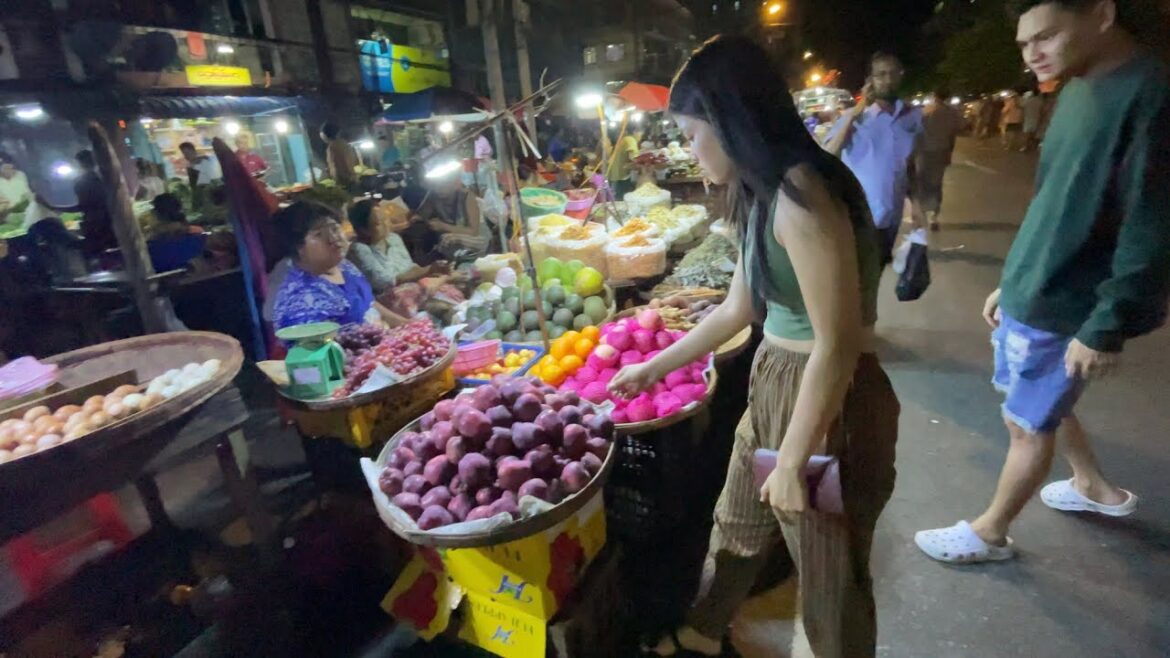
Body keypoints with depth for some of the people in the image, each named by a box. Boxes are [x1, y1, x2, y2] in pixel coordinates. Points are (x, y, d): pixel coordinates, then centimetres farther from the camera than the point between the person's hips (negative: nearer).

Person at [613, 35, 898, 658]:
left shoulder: (801, 196, -23)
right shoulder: (764, 196, 7)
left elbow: (837, 345, -24)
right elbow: (737, 309, 14)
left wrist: (792, 461, -15)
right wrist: (653, 367, 19)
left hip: (830, 404, -10)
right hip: (774, 385, 10)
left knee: (830, 572, 14)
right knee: (736, 525, 27)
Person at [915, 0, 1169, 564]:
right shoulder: (1079, 91, 8)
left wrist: (1107, 328, -20)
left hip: (1067, 310, -8)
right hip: (1030, 295, 8)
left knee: (1028, 423, 7)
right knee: (1041, 406, 24)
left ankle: (989, 534, 26)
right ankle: (1096, 488, 48)